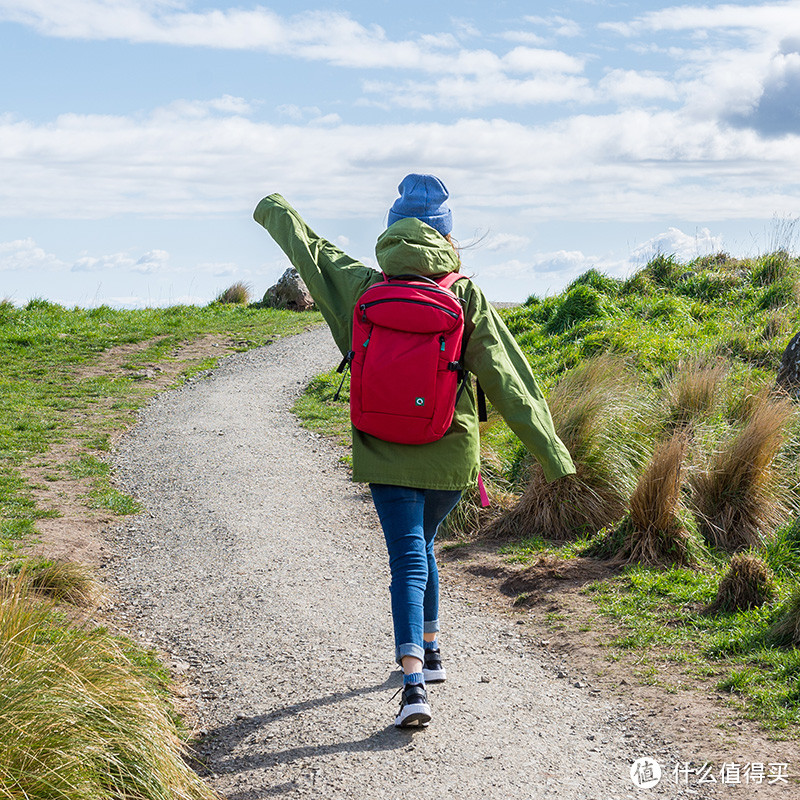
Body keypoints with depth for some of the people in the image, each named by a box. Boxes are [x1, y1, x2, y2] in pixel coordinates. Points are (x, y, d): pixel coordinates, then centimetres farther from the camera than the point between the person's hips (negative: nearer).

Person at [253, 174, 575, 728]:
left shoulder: (362, 286, -3)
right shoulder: (465, 296, -7)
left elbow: (308, 249, 14)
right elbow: (505, 377, -9)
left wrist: (275, 210, 35)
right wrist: (551, 451, -6)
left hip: (385, 451, -1)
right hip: (449, 452, 1)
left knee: (408, 558, -2)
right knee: (422, 544, 24)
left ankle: (414, 679, -17)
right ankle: (430, 652, 35)